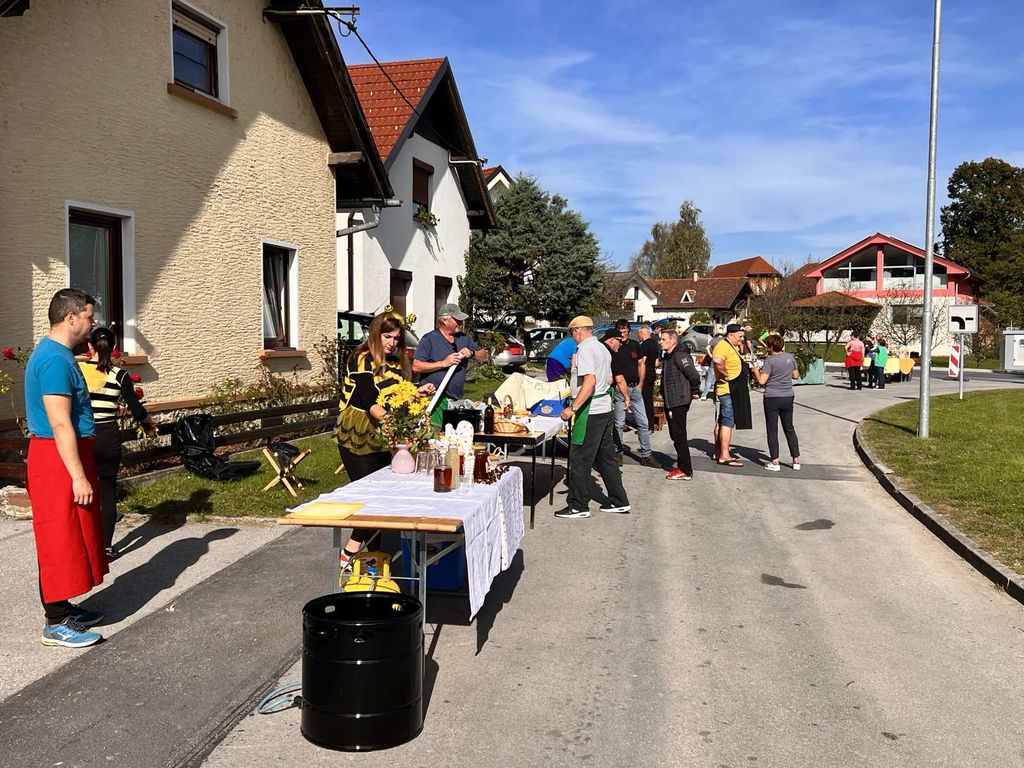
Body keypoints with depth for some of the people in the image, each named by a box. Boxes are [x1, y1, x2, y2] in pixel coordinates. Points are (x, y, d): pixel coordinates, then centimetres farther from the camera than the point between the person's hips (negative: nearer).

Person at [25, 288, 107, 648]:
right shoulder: (55, 360, -19)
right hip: (58, 460, -10)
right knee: (60, 541, -3)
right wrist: (79, 476, -24)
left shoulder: (56, 354, 14)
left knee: (70, 538, 16)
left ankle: (63, 608, 27)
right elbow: (60, 424, -24)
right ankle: (56, 624, 5)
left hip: (66, 456, 10)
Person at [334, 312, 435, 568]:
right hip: (357, 436, -7)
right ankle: (350, 554, 1)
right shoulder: (362, 360, -14)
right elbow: (369, 401, -25)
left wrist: (417, 392, 2)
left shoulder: (394, 362, 11)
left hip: (382, 437, 8)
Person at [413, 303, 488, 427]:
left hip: (456, 400, 6)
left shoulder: (463, 338, 18)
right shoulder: (429, 339, -2)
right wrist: (443, 363, -14)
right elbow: (416, 367, -10)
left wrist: (472, 353, -1)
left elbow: (484, 356, 21)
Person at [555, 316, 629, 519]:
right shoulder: (602, 348, 15)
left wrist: (573, 408, -27)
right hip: (606, 409, 10)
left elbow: (590, 381, -25)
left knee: (580, 460, -1)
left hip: (591, 412, -10)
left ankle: (578, 506, 4)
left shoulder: (585, 350, -14)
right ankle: (619, 502, 21)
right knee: (606, 458, 16)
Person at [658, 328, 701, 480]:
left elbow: (694, 375, -24)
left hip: (679, 403, -10)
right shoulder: (668, 356, 14)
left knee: (679, 436, -6)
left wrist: (693, 392, -11)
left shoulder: (680, 356, -17)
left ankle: (685, 471, -1)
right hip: (670, 403, 10)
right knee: (675, 436, 15)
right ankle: (682, 466, 25)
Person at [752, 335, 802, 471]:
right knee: (789, 429, 15)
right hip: (788, 397, 5)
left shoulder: (770, 360, -14)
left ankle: (774, 462, 3)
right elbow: (796, 375, 12)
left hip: (772, 398, -5)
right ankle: (796, 460, 17)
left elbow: (762, 381, -17)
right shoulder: (790, 357, 3)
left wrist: (756, 371, 1)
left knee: (772, 430, 2)